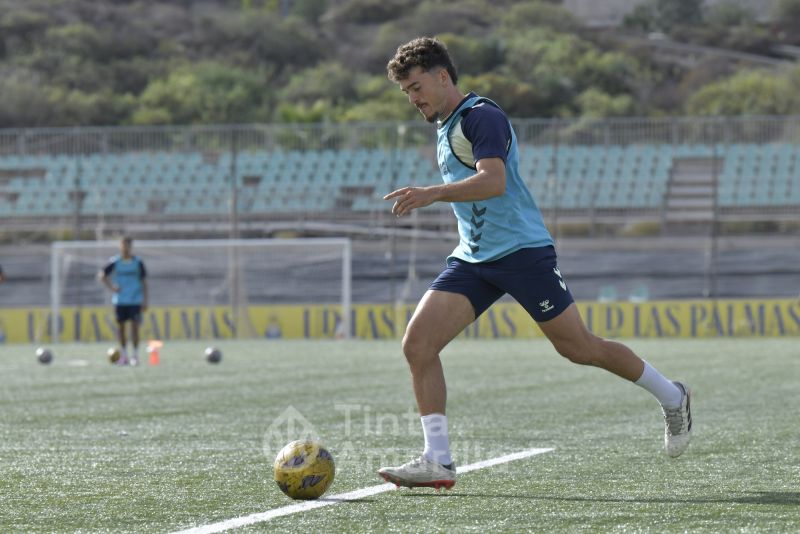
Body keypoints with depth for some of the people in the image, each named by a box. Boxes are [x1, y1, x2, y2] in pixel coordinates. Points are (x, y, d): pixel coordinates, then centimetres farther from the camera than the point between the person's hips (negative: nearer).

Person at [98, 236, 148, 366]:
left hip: (135, 300, -1)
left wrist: (145, 301, 0)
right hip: (119, 300, 1)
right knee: (120, 326, 4)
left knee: (135, 326, -8)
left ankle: (135, 355, -1)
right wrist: (111, 287, -6)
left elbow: (144, 282, 5)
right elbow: (102, 275, 9)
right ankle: (123, 356, 14)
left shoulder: (138, 262, 2)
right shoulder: (115, 262, 3)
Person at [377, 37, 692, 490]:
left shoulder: (481, 116, -13)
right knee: (417, 343, -10)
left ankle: (672, 398, 23)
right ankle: (438, 461, -10)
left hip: (522, 250, -8)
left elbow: (493, 181, -28)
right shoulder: (445, 128, 17)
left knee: (578, 348, 1)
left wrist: (432, 194, -38)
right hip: (473, 260, 8)